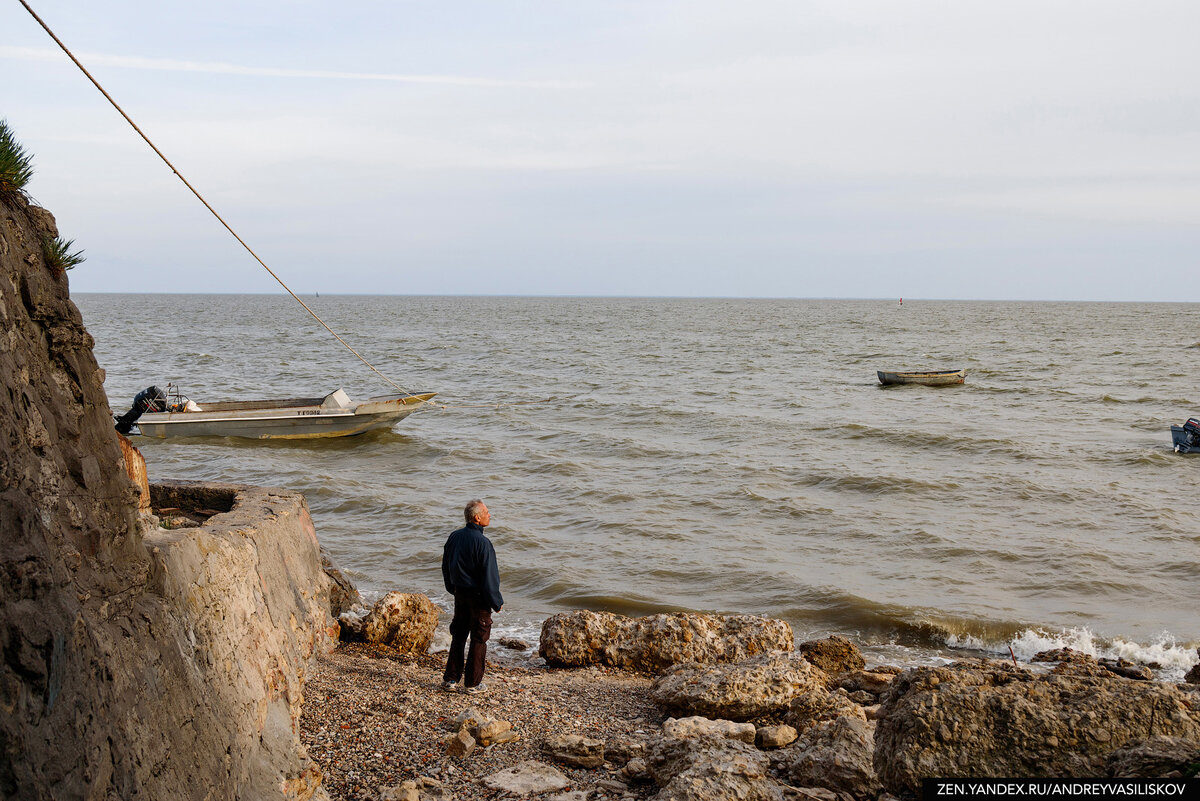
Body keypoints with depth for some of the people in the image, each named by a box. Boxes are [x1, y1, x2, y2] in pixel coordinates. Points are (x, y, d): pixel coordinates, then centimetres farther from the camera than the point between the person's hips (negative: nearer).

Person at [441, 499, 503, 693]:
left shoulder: (454, 537, 1)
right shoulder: (482, 543, -22)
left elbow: (446, 566, 12)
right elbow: (488, 576, -20)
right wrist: (497, 602, -10)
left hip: (459, 594, 7)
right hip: (478, 597, -7)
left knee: (458, 636, 17)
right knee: (478, 639, 5)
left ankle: (450, 679, 19)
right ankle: (472, 683, 11)